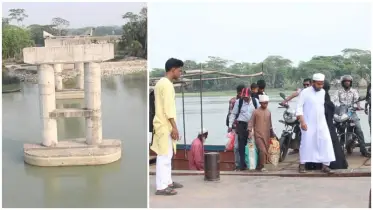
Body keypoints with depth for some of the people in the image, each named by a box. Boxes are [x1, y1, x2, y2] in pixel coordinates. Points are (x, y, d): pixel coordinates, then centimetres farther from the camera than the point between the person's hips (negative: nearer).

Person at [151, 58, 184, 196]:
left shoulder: (161, 83, 17)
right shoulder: (167, 84, -15)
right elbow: (168, 108, -21)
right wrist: (174, 127, -21)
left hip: (163, 124, 10)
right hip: (165, 125, -10)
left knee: (167, 155, 15)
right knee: (164, 155, -8)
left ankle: (167, 182, 23)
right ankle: (161, 187, -6)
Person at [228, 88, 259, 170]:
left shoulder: (255, 101, 3)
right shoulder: (238, 102, 0)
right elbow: (233, 114, 4)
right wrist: (230, 125, -2)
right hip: (241, 124, -1)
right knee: (242, 145, -2)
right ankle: (242, 164, 2)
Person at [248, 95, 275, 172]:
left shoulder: (268, 112, 11)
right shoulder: (256, 112, -3)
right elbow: (251, 123, -3)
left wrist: (272, 133, 23)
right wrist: (250, 132, -12)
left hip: (266, 135, 5)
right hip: (258, 135, -5)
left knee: (266, 151, 5)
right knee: (262, 150, -17)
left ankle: (259, 166, 17)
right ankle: (261, 166, -6)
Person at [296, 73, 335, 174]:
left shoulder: (323, 92, 8)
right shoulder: (305, 92, -9)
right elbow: (299, 107, -10)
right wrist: (302, 121, -18)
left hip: (321, 123, 5)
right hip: (308, 123, -4)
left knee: (326, 142, -4)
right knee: (306, 143, 1)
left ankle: (325, 165, -1)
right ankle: (302, 164, 14)